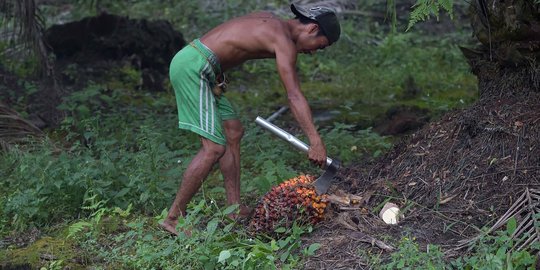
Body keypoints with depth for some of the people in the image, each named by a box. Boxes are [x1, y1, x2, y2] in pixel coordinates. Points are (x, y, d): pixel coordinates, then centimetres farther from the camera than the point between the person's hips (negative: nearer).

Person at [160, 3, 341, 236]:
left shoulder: (269, 21, 17)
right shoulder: (284, 40, -12)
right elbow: (294, 96, -20)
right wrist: (316, 142, -22)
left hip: (188, 63, 11)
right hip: (193, 66, -11)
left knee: (233, 133, 13)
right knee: (214, 147, -11)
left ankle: (235, 209, 16)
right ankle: (173, 218, -5)